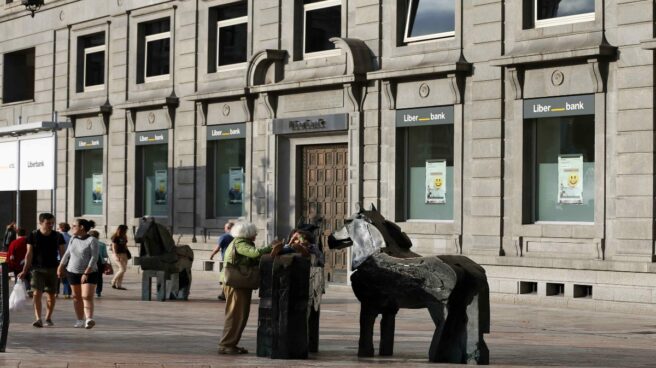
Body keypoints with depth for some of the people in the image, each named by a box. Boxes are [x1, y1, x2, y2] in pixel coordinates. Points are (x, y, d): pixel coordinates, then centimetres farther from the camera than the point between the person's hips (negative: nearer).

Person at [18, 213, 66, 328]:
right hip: (38, 268, -2)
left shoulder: (58, 236, 1)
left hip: (53, 269, 2)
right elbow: (29, 254, 0)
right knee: (37, 293, -14)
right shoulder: (33, 235, -2)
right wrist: (24, 271, -4)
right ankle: (38, 319, -18)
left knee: (51, 295, 9)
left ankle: (48, 318, 24)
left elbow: (62, 253, 6)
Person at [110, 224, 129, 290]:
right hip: (118, 254, -8)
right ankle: (113, 282, -1)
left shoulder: (124, 237, 14)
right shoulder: (115, 237, -8)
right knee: (122, 269, -14)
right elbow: (114, 247, -12)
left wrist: (127, 254, 14)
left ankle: (119, 285, 6)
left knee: (123, 270, 4)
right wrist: (116, 256, -19)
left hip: (124, 254, 8)